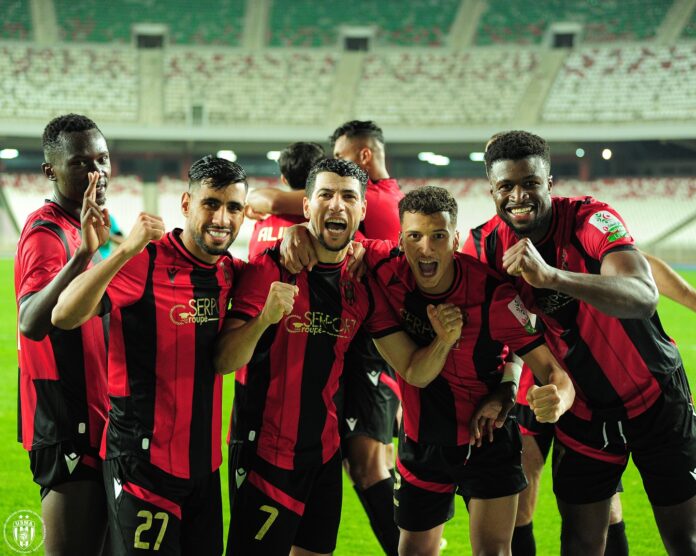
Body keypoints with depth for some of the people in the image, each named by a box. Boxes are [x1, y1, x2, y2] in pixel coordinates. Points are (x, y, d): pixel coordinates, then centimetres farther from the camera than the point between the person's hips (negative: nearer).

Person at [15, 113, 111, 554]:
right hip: (68, 430, -9)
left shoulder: (87, 226, 13)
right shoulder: (48, 233, -16)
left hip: (97, 417, 9)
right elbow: (32, 324, -35)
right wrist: (82, 255, -44)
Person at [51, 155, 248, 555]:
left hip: (204, 460, 7)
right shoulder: (144, 263, -15)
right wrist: (126, 251, -37)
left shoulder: (230, 272, 5)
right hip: (144, 461, -6)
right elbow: (65, 316, -25)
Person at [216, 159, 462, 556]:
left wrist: (444, 340, -15)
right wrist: (264, 319, -36)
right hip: (266, 452, -5)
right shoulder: (271, 268, -12)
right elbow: (223, 362, -18)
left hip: (325, 453, 5)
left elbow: (413, 370, 6)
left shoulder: (363, 284, 3)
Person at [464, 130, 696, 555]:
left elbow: (644, 297, -42)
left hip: (656, 399, -3)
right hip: (581, 412, 3)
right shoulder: (486, 246, -11)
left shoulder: (591, 220, -24)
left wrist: (551, 276, -54)